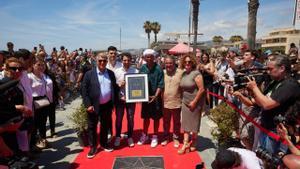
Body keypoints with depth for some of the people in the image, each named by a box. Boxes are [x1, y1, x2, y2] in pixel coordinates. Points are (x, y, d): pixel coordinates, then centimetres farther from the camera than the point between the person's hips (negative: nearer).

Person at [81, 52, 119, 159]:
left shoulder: (111, 73, 4)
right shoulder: (89, 74, -7)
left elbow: (114, 88, 9)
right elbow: (84, 91, -8)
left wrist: (114, 102, 4)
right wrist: (88, 105, -14)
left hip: (107, 105, 3)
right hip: (94, 106, -3)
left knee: (105, 126, 17)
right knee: (92, 127, 9)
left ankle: (104, 143, 36)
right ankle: (93, 147, 26)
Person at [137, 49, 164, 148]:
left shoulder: (158, 69, -10)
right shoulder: (142, 68, 0)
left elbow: (160, 85, -12)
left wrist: (155, 96, -21)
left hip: (155, 97, -3)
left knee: (156, 118, 9)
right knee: (146, 117, 15)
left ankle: (155, 137, 26)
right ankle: (144, 135, 32)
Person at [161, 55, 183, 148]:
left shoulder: (180, 72, -8)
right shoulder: (162, 73, 1)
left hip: (176, 103, -2)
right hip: (165, 103, 2)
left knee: (176, 122, 14)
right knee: (166, 122, 17)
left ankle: (176, 138, 33)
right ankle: (166, 137, 35)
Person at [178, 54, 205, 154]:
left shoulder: (196, 73, -16)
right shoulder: (184, 73, 6)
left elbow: (202, 89, -19)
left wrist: (194, 102, -19)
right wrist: (183, 99, 7)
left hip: (195, 102, -6)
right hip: (185, 102, 6)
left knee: (194, 123, 8)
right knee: (185, 123, 7)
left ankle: (193, 143, 27)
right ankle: (185, 144, 15)